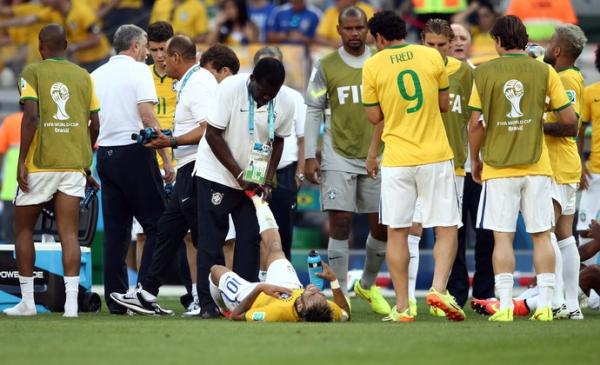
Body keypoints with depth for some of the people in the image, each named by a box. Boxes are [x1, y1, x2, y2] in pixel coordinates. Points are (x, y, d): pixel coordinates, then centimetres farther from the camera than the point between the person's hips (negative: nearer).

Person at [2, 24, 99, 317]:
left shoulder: (32, 73, -2)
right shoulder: (83, 76, 9)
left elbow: (31, 116, -14)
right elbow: (94, 124, 10)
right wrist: (86, 162, 23)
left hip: (40, 163, -3)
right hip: (73, 163, 3)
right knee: (69, 234, 0)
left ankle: (27, 301, 13)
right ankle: (71, 302, -11)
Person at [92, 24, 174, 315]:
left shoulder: (96, 75, 13)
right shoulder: (137, 70, -5)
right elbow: (148, 116, -14)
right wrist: (166, 158, -11)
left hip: (105, 153, 6)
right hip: (134, 151, -6)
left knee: (115, 230, 8)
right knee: (156, 225, 0)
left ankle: (116, 298, 5)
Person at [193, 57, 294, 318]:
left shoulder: (285, 104, -8)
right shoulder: (230, 89, -20)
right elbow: (213, 134, -17)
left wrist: (268, 177, -6)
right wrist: (238, 174, -19)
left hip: (255, 180, 4)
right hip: (216, 175, -4)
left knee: (250, 240, 0)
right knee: (211, 241, -3)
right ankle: (208, 303, 0)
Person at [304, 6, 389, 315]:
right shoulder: (326, 67, 0)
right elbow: (314, 111, 3)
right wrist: (310, 156, -3)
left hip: (377, 157, 2)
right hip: (339, 156, -2)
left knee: (383, 227, 4)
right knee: (340, 223, -8)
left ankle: (367, 285, 26)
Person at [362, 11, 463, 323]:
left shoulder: (373, 66, -2)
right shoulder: (432, 57, 2)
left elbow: (374, 116, 3)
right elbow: (444, 104, 10)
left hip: (396, 160, 0)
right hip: (435, 156, 1)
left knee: (397, 232, 6)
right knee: (446, 229, 6)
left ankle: (402, 307, 5)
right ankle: (439, 288, -14)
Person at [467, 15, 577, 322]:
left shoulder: (484, 72, -2)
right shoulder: (544, 72, 1)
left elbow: (476, 124, -4)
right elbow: (570, 121, 1)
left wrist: (475, 159, 11)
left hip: (498, 167, -1)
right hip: (537, 167, 1)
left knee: (502, 237, 0)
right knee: (542, 235, 6)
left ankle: (505, 305, -5)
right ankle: (544, 305, 3)